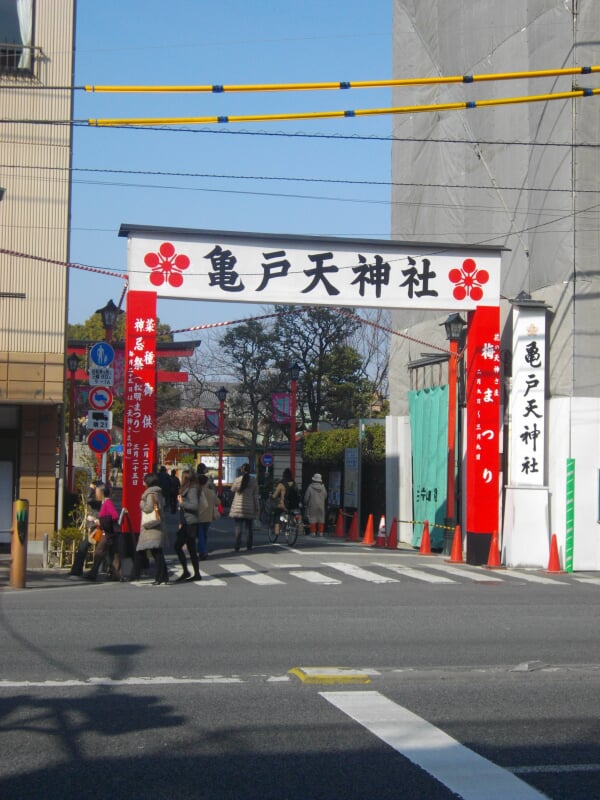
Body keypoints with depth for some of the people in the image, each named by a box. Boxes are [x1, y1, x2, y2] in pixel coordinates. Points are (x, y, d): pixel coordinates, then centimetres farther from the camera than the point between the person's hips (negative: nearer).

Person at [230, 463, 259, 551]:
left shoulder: (237, 480, -5)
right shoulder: (254, 480, -1)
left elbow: (232, 490, 10)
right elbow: (255, 495, 0)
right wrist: (257, 507, 5)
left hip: (238, 507, -1)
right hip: (250, 507, 1)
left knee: (238, 527, 0)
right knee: (249, 527, 10)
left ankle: (237, 547, -5)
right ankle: (249, 546, 10)